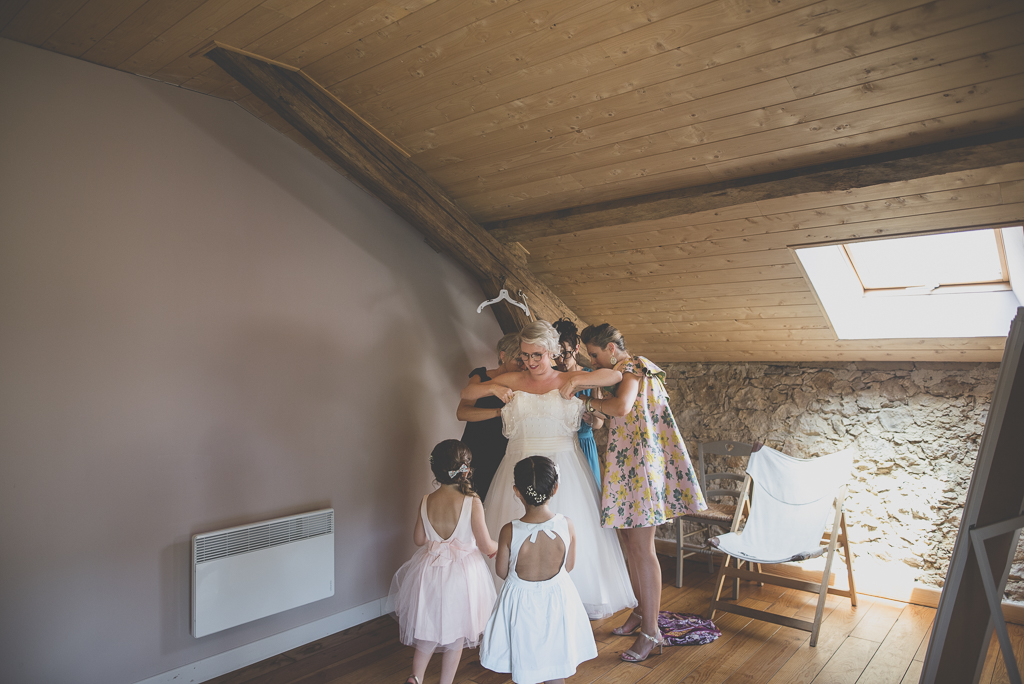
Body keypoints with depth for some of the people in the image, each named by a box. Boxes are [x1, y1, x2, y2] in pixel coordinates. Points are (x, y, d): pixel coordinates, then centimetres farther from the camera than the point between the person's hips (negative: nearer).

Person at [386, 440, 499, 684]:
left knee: (428, 629, 24)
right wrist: (498, 545, 7)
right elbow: (486, 546, -16)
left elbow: (419, 539, 3)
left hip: (430, 571, 3)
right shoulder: (472, 502, -20)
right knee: (456, 634, 16)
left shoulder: (426, 501, -8)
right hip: (462, 575, -3)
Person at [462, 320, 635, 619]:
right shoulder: (512, 380, 9)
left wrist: (576, 380, -11)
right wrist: (493, 388, -3)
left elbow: (615, 375, -5)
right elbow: (466, 393, 14)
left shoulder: (567, 380, 3)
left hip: (562, 466, -2)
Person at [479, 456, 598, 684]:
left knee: (521, 665, 20)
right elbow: (568, 566, -4)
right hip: (556, 597, 2)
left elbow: (502, 572, -8)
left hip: (521, 599, -1)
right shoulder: (566, 525, -18)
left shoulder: (509, 531, -22)